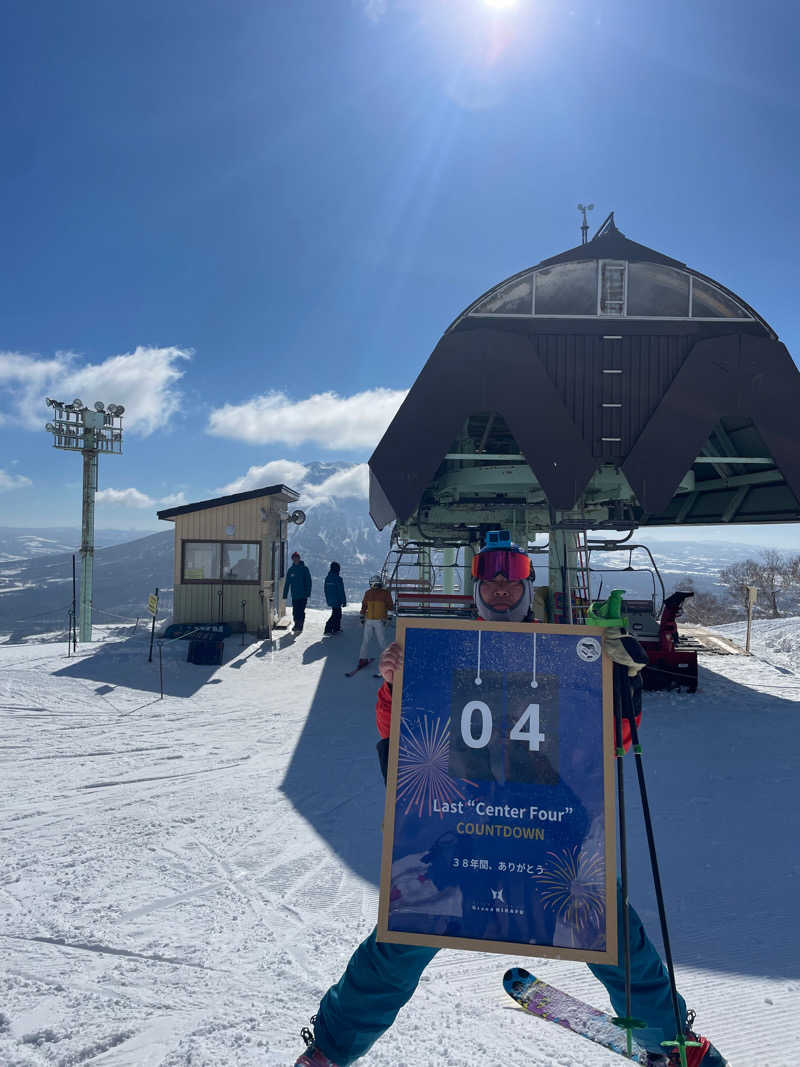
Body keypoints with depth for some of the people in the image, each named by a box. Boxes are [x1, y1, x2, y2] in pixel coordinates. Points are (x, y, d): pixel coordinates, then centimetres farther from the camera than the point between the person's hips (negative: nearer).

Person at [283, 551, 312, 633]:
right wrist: (285, 595, 6)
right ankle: (297, 626, 20)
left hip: (303, 595, -3)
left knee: (301, 611, -5)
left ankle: (300, 627, 1)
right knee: (295, 612, 5)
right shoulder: (290, 570, 7)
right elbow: (287, 583, 10)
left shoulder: (304, 569, -1)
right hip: (294, 595, 3)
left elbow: (308, 581, -2)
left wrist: (308, 593, -11)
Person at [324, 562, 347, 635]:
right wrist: (344, 601, -9)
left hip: (330, 600, 8)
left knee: (338, 614, 19)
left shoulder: (327, 577, 6)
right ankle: (328, 629, -5)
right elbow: (341, 591, -15)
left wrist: (327, 599, 24)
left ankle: (336, 629, 22)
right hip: (337, 600, -8)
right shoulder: (338, 578, -17)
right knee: (336, 615, 0)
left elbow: (326, 590, 15)